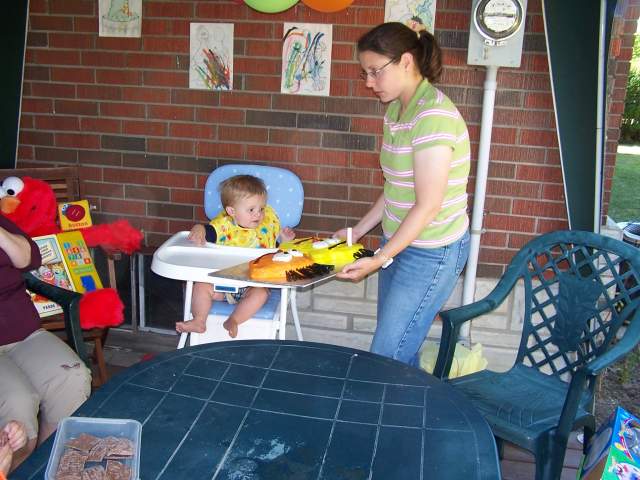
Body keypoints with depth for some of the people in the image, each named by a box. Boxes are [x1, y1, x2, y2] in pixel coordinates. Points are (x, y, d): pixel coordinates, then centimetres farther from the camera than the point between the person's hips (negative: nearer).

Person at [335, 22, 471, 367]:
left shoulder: (433, 116, -21)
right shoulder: (396, 109, 8)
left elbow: (428, 206, -22)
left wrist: (379, 260, -21)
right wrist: (357, 232, 13)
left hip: (431, 252, -9)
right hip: (399, 241, 9)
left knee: (387, 357, -4)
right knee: (399, 350, 15)